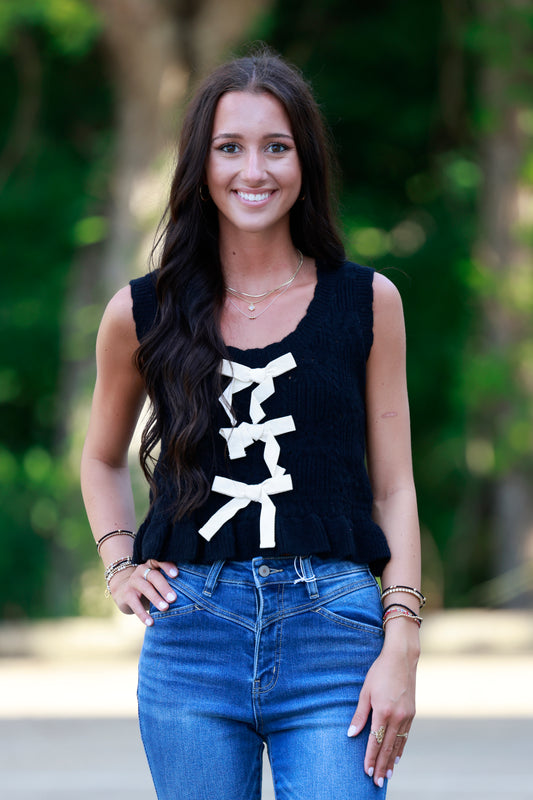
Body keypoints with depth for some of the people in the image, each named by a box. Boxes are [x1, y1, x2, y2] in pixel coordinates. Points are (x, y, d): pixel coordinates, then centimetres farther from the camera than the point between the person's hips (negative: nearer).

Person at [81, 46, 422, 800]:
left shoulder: (367, 303, 6)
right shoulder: (143, 314, 6)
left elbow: (393, 489, 7)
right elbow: (103, 458, 24)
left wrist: (401, 648, -2)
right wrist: (119, 565, 8)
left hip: (335, 627, -1)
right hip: (192, 636, 1)